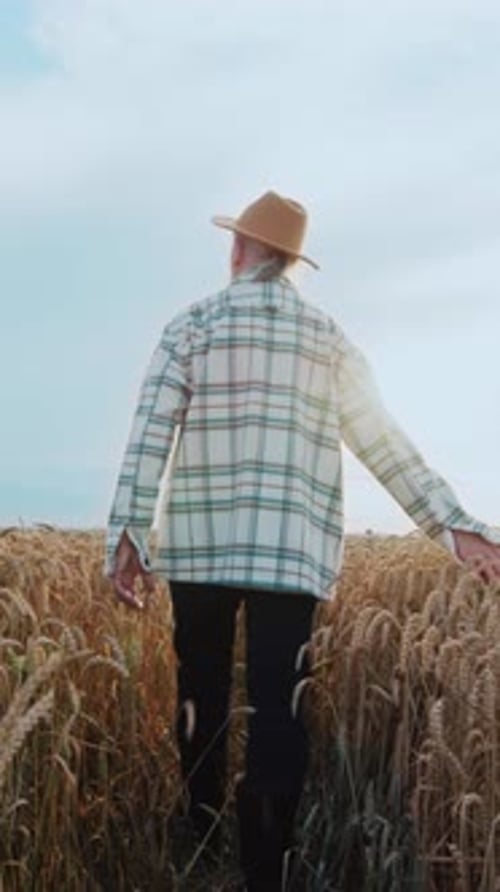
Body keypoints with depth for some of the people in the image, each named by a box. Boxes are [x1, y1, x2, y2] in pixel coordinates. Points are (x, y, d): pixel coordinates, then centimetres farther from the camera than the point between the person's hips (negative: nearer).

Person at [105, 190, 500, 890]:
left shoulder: (191, 325, 6)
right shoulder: (330, 339, 12)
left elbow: (150, 431, -5)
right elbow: (384, 442, 9)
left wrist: (127, 533, -10)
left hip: (203, 543, 0)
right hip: (293, 551, 1)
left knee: (202, 701, 11)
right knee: (277, 710, -2)